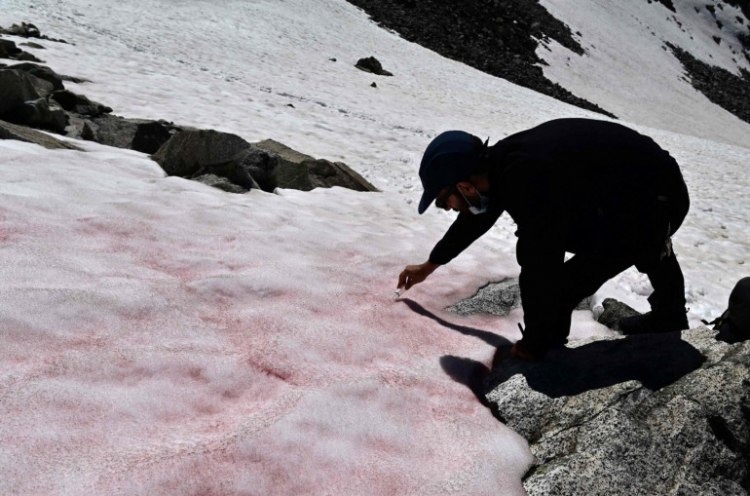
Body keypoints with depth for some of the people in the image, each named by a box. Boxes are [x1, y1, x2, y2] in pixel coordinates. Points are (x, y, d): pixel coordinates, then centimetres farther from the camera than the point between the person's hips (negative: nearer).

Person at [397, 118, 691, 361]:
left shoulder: (526, 183, -35)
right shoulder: (502, 161, -3)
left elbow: (539, 271, -31)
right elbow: (476, 217, 16)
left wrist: (533, 345, -14)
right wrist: (430, 265, 31)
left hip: (656, 204, -10)